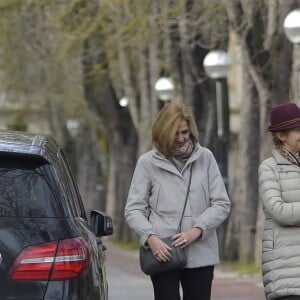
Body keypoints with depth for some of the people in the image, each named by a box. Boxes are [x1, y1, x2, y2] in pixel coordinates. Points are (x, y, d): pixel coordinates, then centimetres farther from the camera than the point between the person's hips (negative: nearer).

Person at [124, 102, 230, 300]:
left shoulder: (205, 158, 5)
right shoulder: (148, 162, 0)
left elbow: (222, 204, 2)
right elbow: (134, 209, -1)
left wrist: (197, 230, -13)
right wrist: (150, 237, -18)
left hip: (200, 254, 2)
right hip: (164, 254, -2)